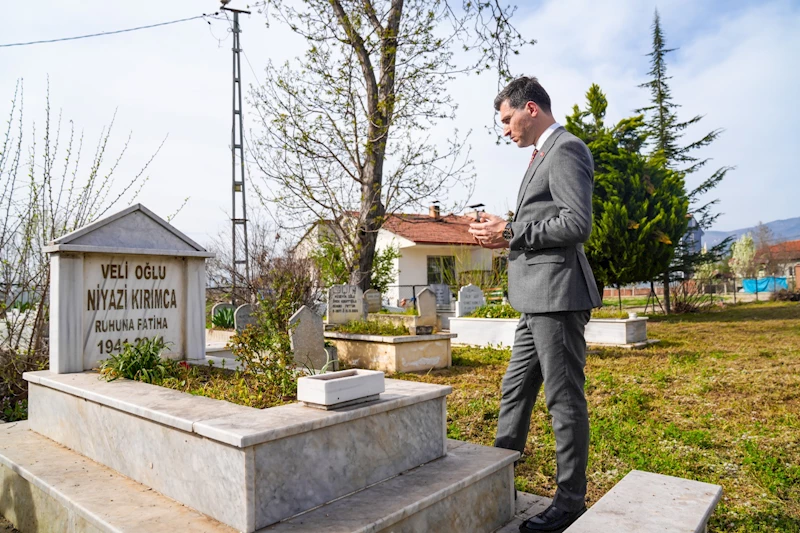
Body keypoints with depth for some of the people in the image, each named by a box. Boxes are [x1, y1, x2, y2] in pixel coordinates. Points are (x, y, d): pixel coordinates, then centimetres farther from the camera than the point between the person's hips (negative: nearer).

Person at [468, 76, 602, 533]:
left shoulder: (567, 149, -9)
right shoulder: (545, 155, 22)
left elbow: (577, 224, -20)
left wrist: (511, 231, -13)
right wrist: (504, 236, 9)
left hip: (558, 294, -10)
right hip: (537, 299, 10)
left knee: (565, 399, 1)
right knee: (516, 391, 16)